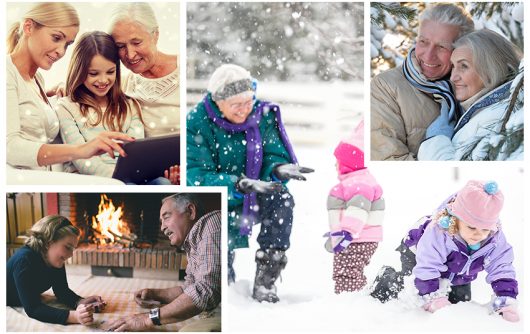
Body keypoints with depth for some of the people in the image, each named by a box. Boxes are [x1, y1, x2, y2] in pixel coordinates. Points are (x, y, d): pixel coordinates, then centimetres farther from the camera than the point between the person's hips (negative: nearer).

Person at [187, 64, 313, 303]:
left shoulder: (262, 115, -9)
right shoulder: (196, 125, -18)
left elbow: (275, 155, -7)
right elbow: (198, 177, -26)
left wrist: (279, 169, -34)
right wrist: (239, 184, -43)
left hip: (254, 202, 3)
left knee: (281, 198, -32)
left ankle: (265, 280, -22)